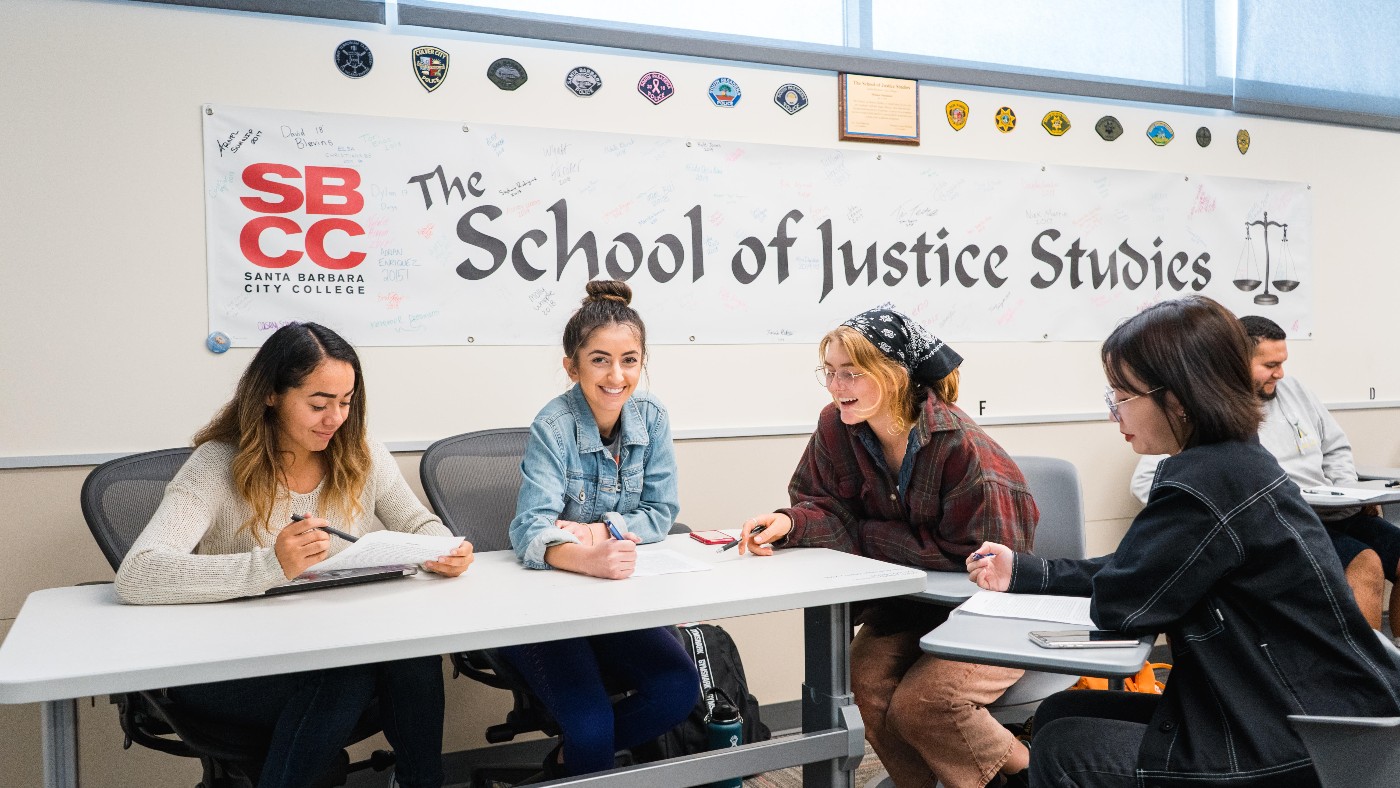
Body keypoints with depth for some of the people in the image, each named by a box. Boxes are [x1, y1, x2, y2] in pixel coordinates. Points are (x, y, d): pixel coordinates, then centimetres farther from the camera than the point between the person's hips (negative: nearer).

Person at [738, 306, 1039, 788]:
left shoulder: (962, 447, -25)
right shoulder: (836, 427, -8)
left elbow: (978, 555, -25)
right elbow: (828, 507, -1)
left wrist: (867, 538, -22)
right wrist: (790, 524, -26)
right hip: (904, 607, 5)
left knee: (918, 703, -23)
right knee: (865, 681, -20)